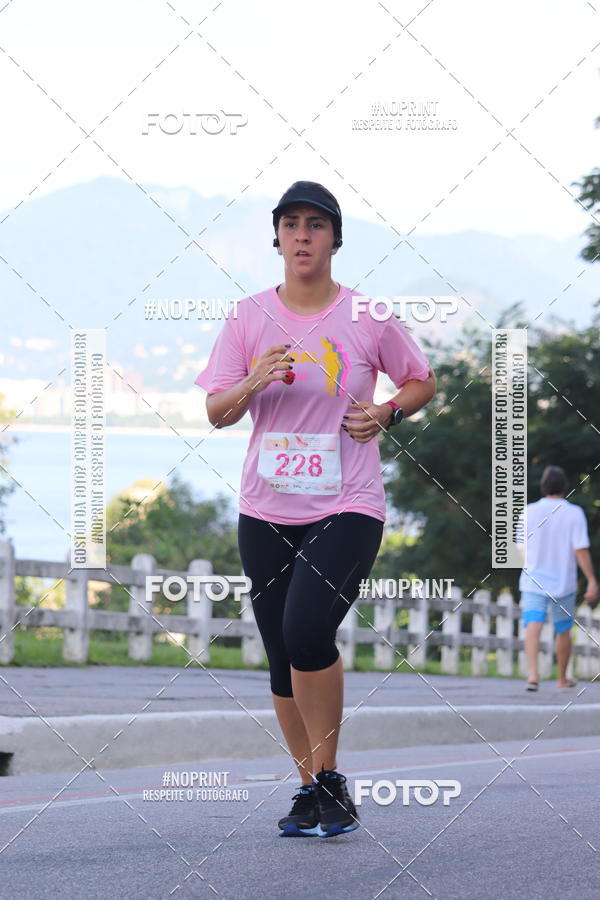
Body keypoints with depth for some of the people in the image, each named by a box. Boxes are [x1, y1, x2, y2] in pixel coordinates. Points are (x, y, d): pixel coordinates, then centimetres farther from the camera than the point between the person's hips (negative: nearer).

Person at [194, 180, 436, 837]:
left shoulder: (368, 319, 0)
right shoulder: (248, 317, 4)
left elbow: (422, 381, 14)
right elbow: (216, 412, 2)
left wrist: (387, 413, -6)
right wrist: (253, 384, -18)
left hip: (348, 509, -3)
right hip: (266, 512, 3)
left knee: (307, 631, -23)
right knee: (283, 658, 6)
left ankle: (330, 777, -7)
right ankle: (309, 789, 21)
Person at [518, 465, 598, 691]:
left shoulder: (529, 512, -1)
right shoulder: (574, 513, -7)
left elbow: (521, 548, 6)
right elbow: (581, 550, -14)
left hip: (533, 581, 0)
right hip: (563, 582, 0)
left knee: (533, 626, -10)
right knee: (563, 631, 16)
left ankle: (532, 674, -31)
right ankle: (563, 679, 29)